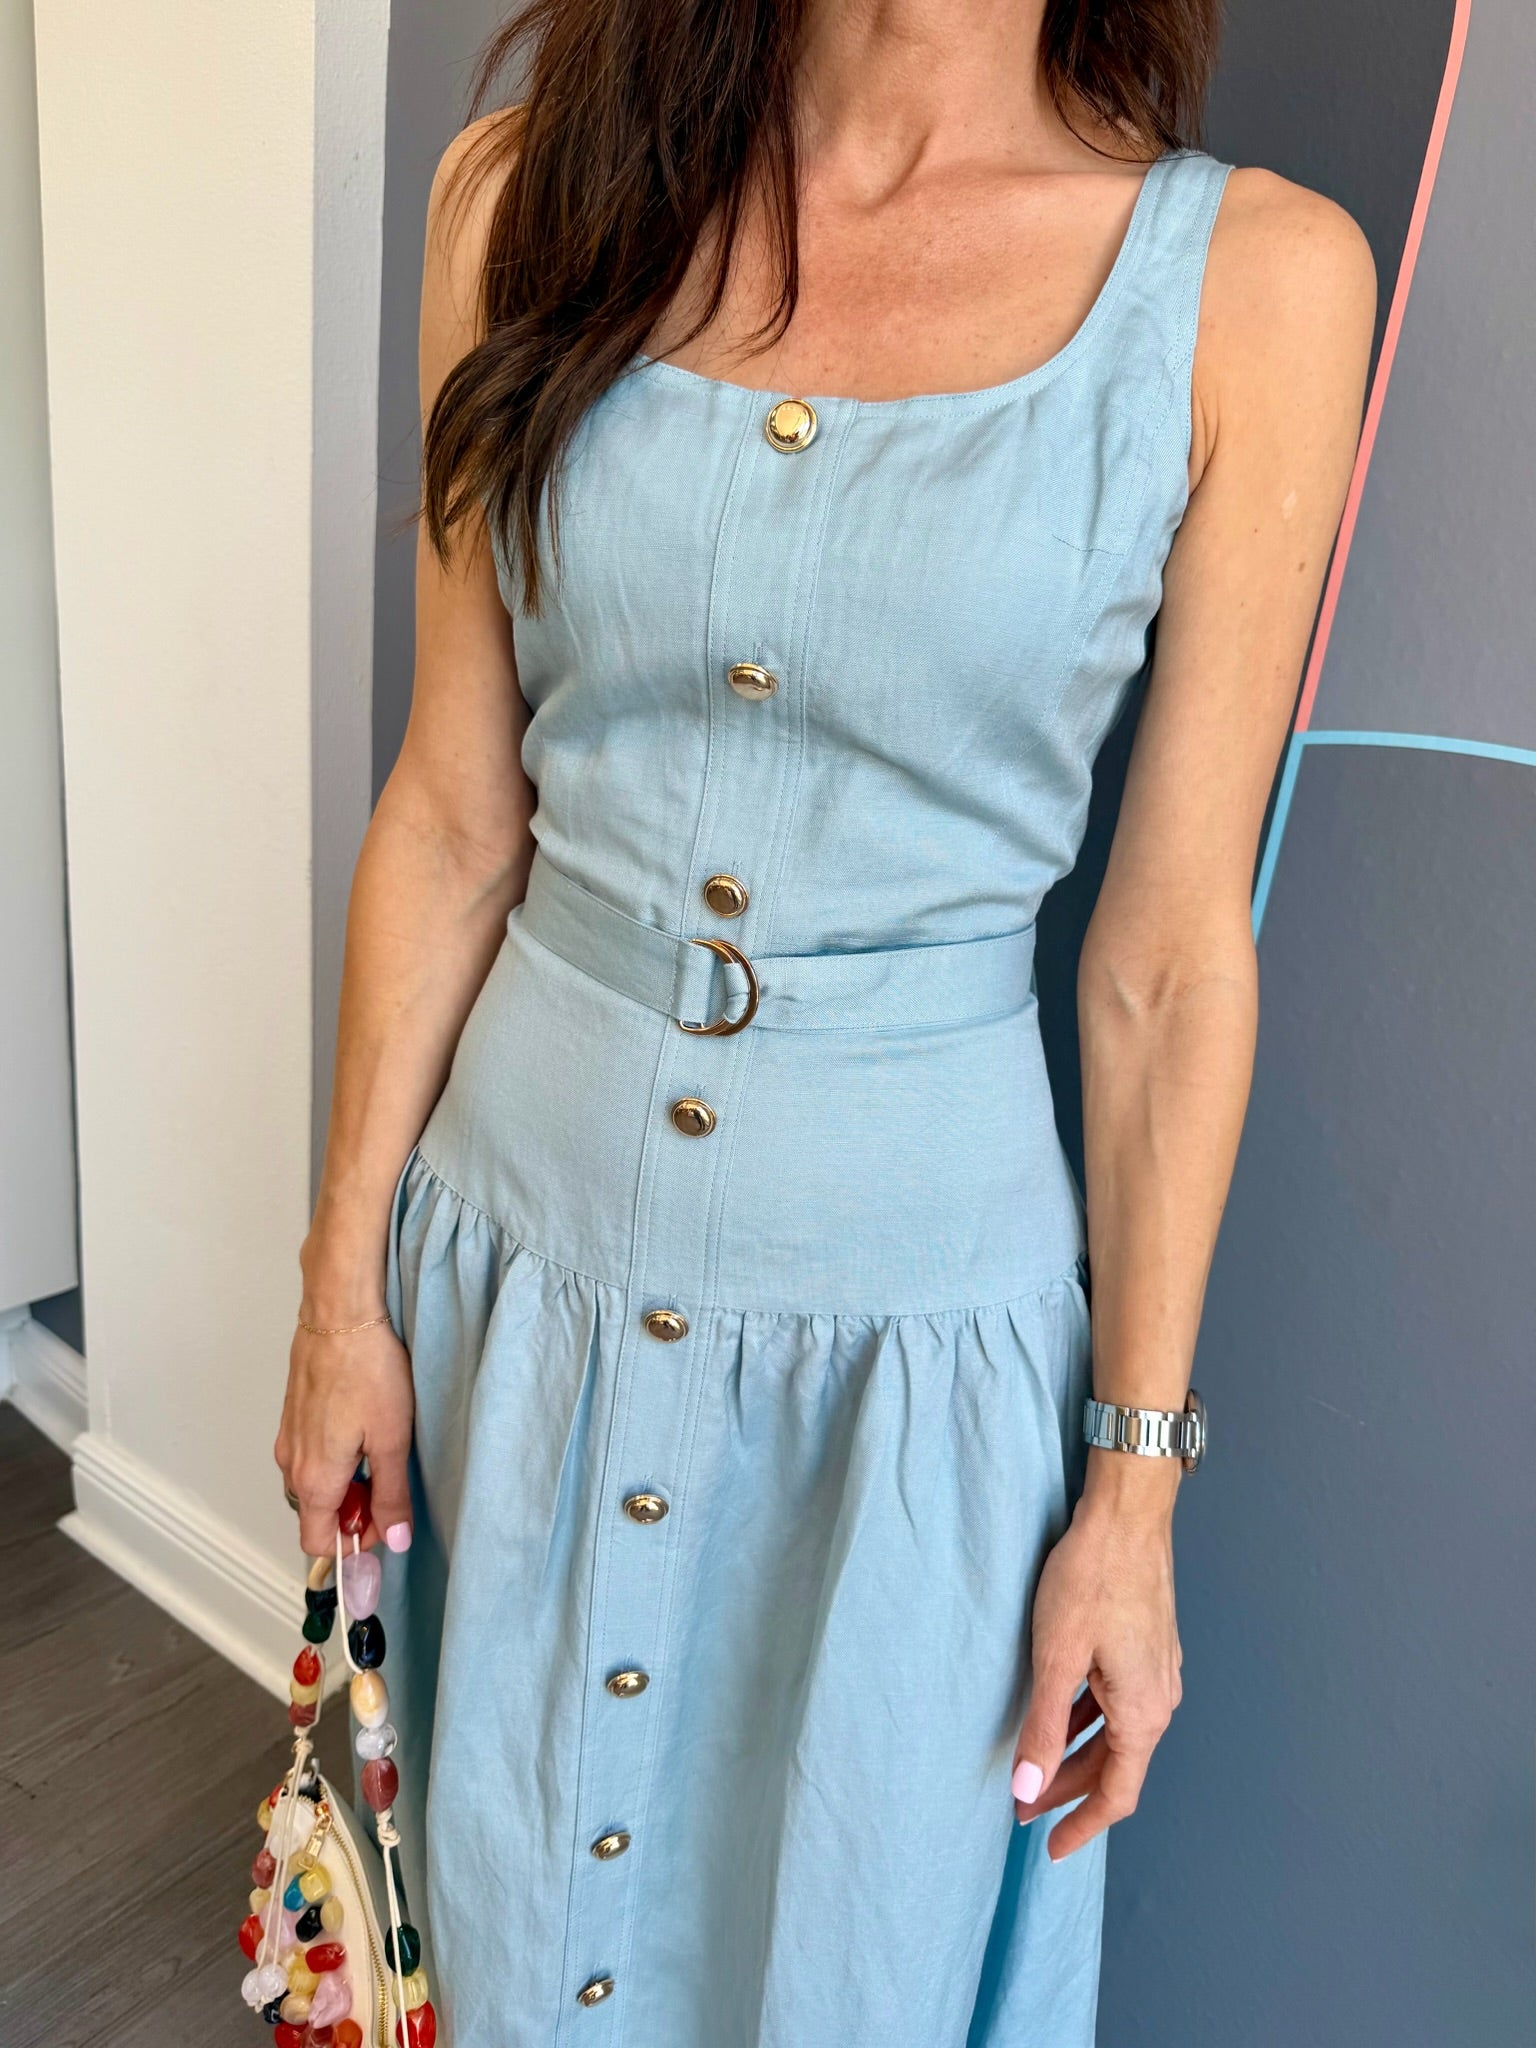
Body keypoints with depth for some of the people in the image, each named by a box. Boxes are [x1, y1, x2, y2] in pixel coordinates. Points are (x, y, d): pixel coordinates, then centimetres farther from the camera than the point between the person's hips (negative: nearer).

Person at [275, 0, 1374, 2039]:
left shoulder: (1255, 278, -8)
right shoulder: (532, 190, -2)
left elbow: (1169, 955, -6)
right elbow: (451, 818, 1)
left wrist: (1139, 1485, -2)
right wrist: (345, 1276, 5)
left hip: (919, 1317, -1)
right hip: (524, 1252, 3)